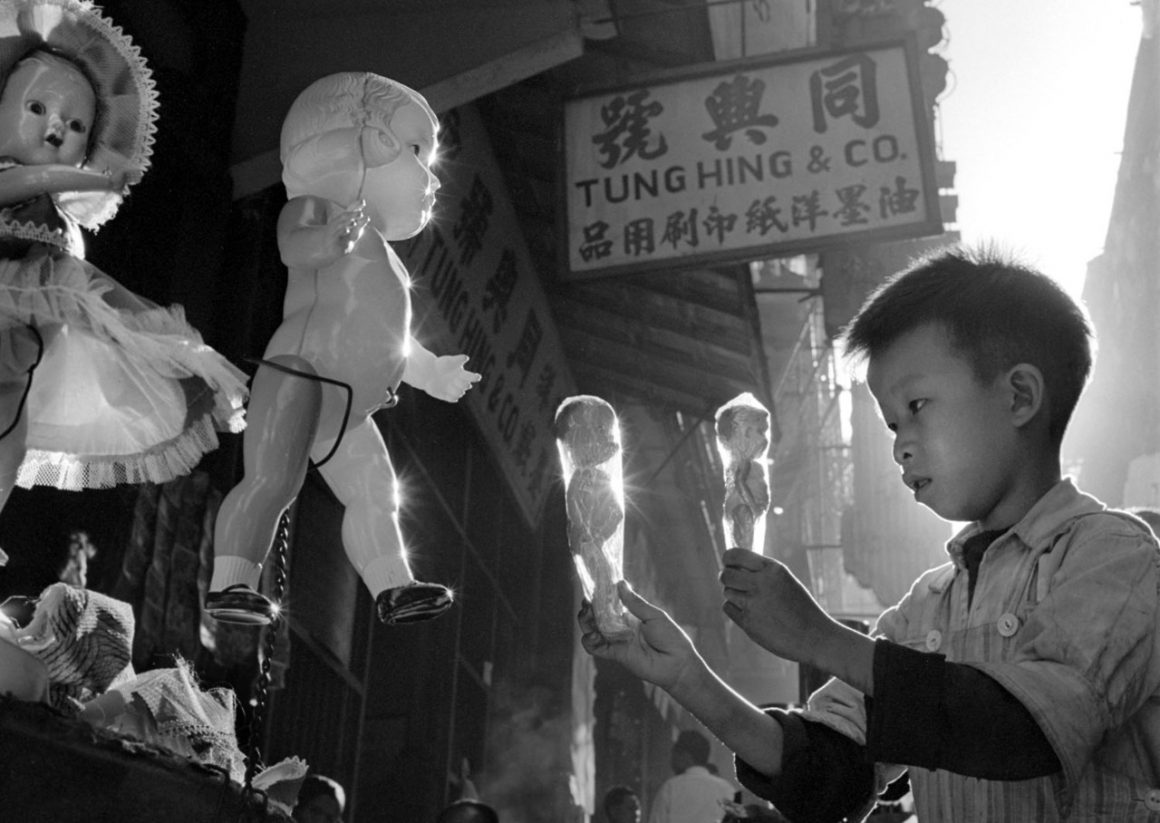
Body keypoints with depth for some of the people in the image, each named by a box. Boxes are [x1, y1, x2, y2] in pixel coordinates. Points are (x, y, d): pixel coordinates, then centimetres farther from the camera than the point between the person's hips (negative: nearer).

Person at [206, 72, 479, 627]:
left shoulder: (378, 252, 30)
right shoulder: (316, 207, -1)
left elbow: (385, 333, 38)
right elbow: (291, 244, -24)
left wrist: (428, 371, 47)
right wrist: (323, 241, -45)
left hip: (349, 403, 10)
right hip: (299, 373, -10)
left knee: (375, 495, 8)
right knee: (274, 478, -19)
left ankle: (393, 587, 13)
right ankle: (230, 582, -19)